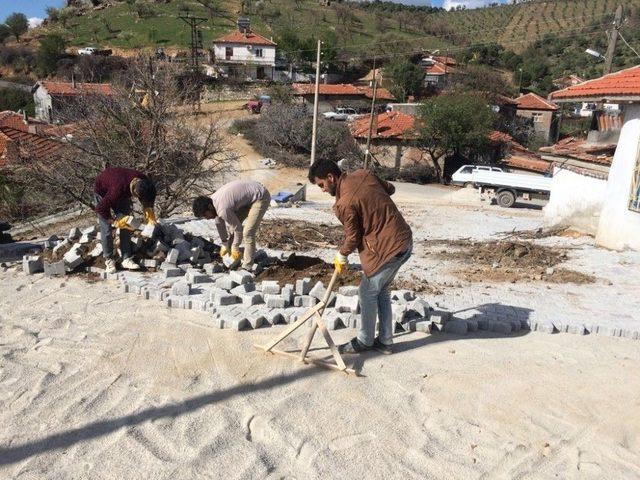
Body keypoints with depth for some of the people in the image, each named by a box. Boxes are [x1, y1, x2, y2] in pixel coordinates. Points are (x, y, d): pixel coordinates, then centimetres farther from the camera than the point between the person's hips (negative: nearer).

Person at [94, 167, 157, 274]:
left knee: (126, 226, 0)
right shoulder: (119, 189, -46)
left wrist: (149, 210, -21)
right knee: (106, 228, -7)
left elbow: (149, 200, -6)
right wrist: (116, 222, -27)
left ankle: (126, 259, 5)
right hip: (103, 191, -5)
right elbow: (100, 208, -33)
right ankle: (109, 260, 6)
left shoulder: (144, 181, -30)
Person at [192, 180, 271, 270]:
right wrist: (225, 244, 18)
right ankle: (230, 259, 21)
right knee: (231, 225, 11)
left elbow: (238, 229, -17)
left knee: (248, 233, -15)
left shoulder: (223, 209, -29)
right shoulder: (212, 201, -2)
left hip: (261, 197, -10)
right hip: (249, 198, 10)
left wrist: (235, 248, -2)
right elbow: (219, 223, 12)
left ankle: (247, 267, -5)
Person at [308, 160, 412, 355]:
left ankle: (365, 341, 22)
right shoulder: (363, 174, 3)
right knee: (382, 291, 19)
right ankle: (385, 341, 27)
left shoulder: (344, 204, -20)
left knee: (368, 293, 7)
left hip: (387, 248, -9)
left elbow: (353, 238, -8)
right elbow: (390, 188, 17)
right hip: (404, 239, 9)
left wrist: (341, 255, 10)